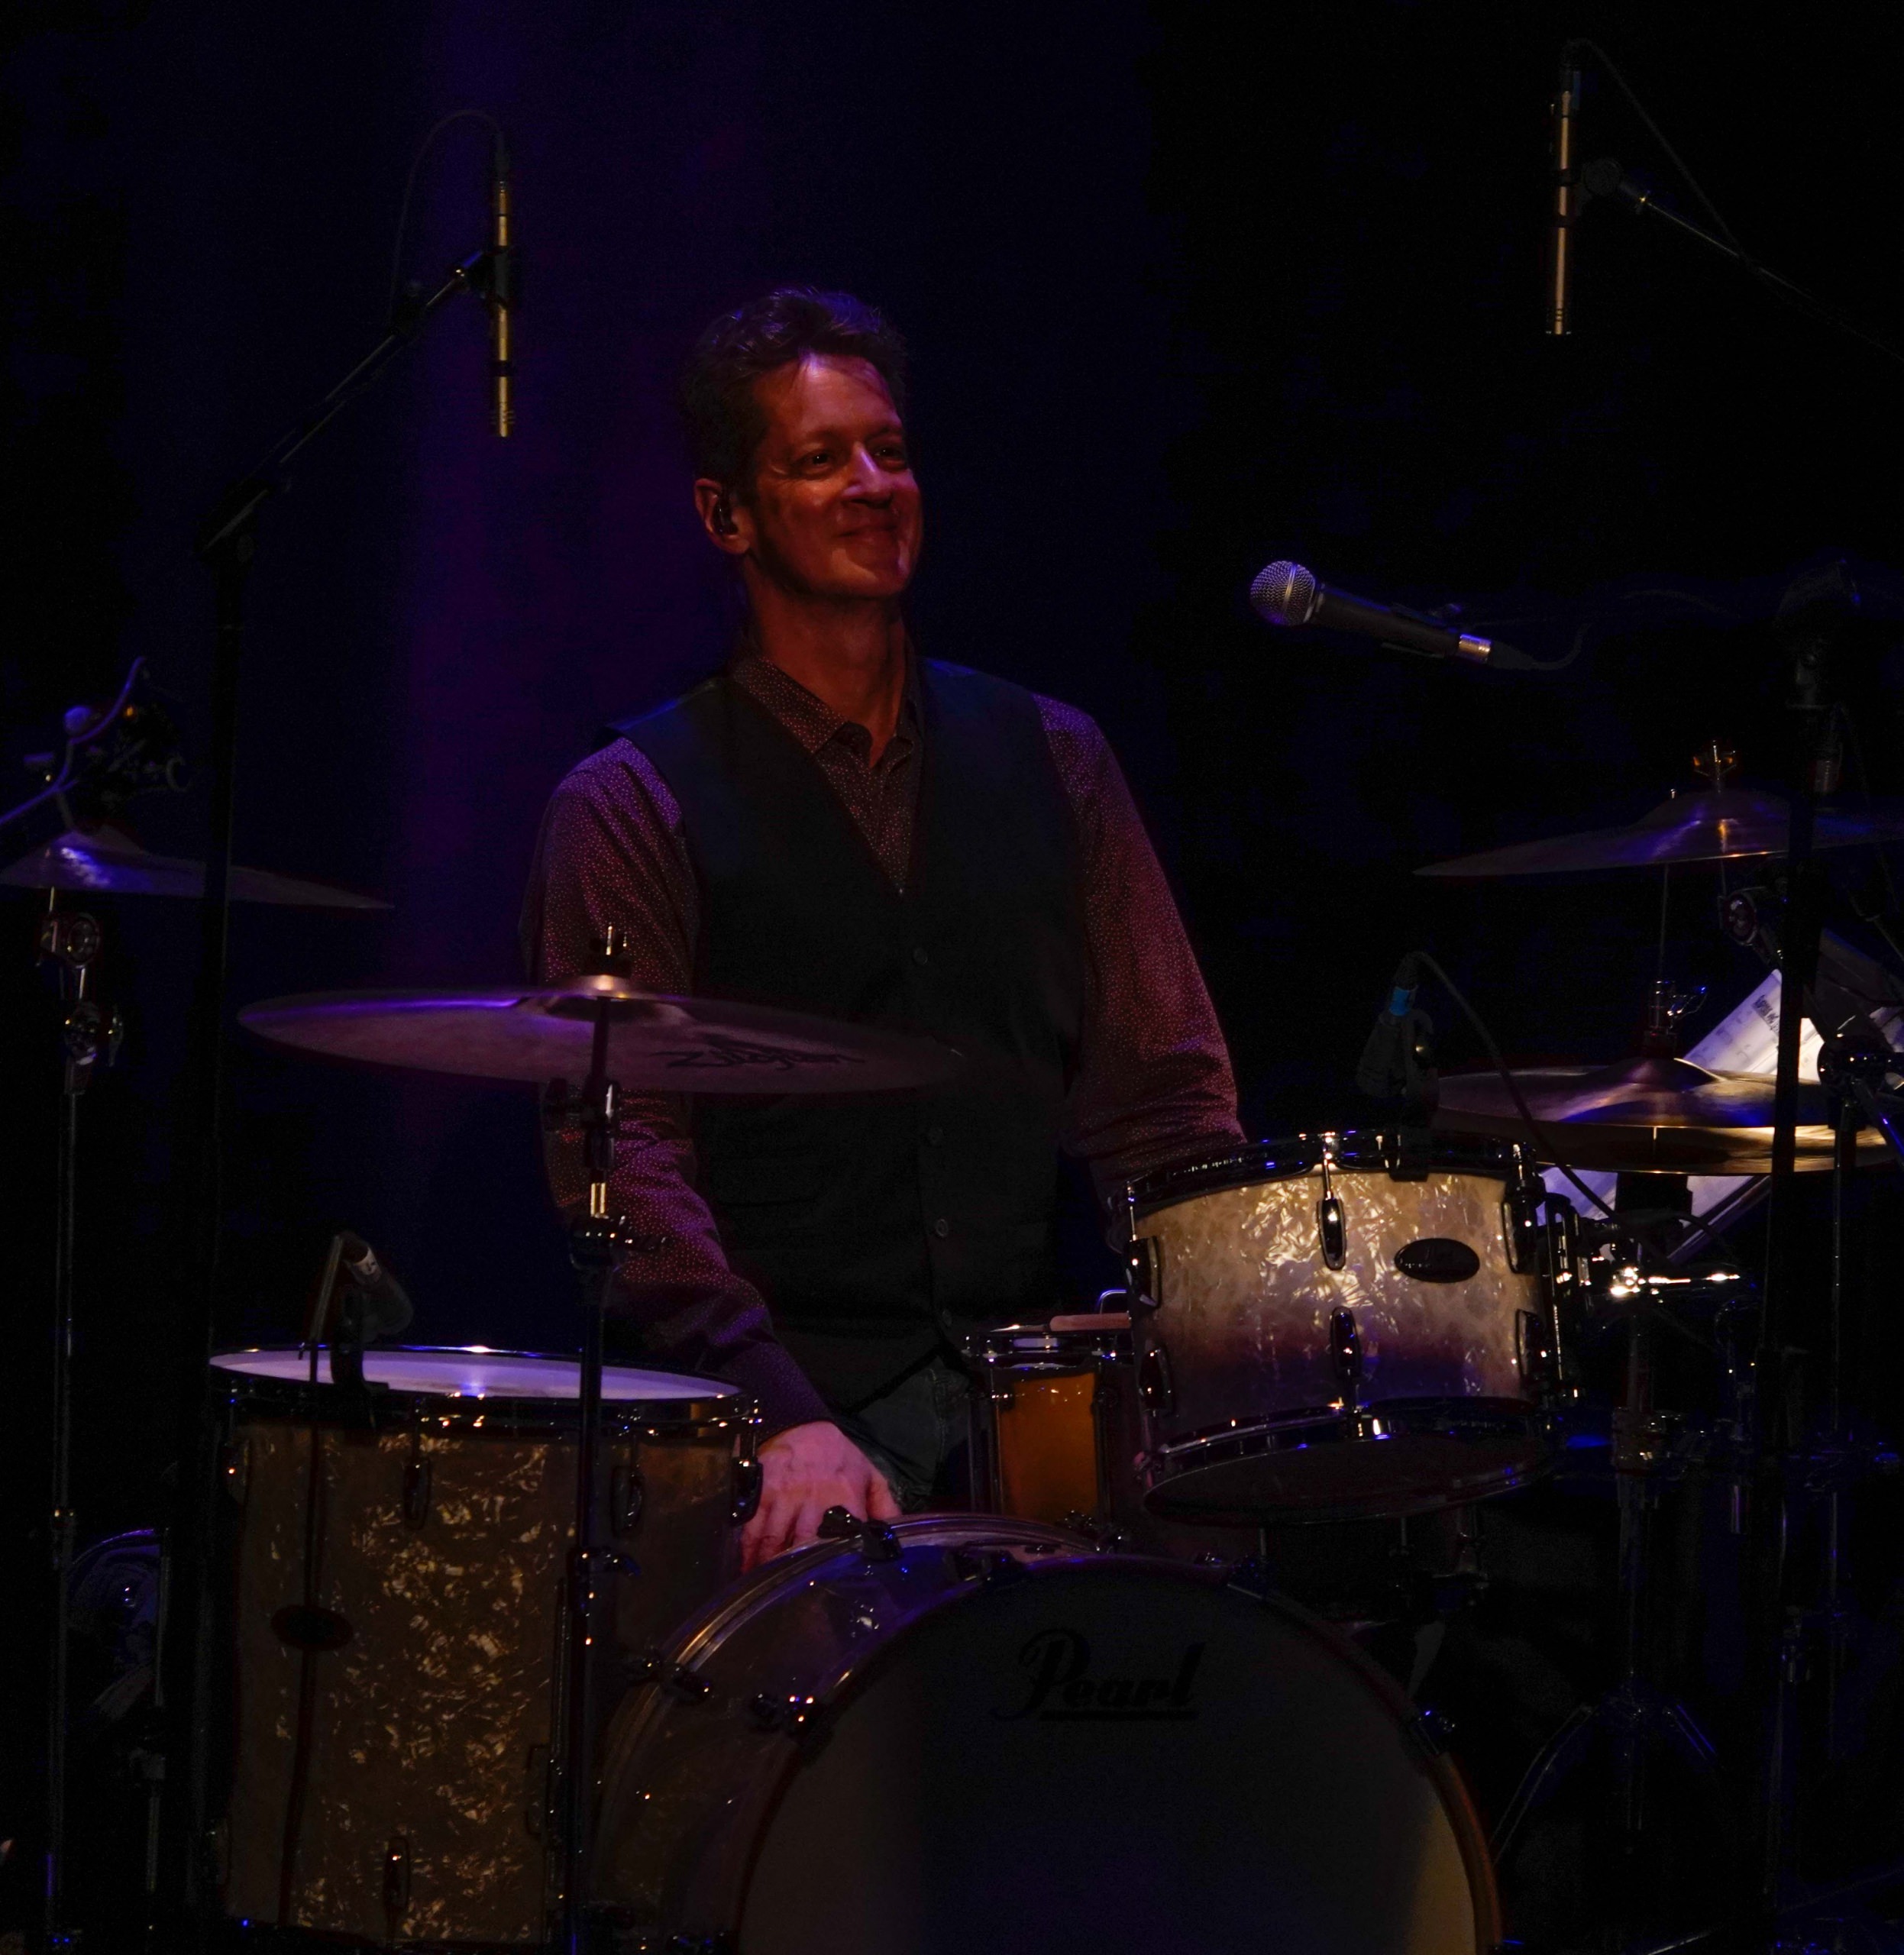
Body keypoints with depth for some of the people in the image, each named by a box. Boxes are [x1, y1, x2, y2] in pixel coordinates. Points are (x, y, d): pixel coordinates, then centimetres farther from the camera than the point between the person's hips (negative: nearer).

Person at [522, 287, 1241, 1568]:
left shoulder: (1050, 761, 16)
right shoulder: (634, 809, 2)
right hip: (796, 1385, -4)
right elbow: (621, 1154, -7)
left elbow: (1162, 1089, 14)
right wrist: (783, 1416, -22)